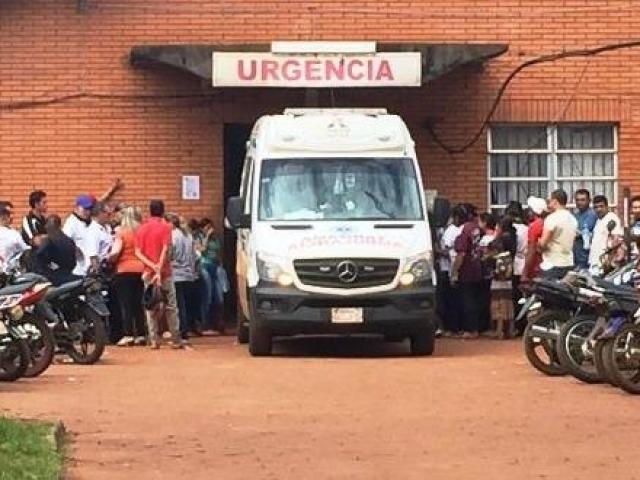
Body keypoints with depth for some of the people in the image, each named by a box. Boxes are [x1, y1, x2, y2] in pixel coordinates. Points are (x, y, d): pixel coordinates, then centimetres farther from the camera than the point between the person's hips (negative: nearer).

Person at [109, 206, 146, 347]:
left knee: (126, 304, -2)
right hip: (141, 270, 4)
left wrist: (109, 259, 4)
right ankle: (140, 334, 10)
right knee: (138, 304, 10)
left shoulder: (121, 232, -7)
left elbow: (115, 253, -15)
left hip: (125, 270, -4)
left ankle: (128, 335, -7)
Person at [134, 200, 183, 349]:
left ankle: (153, 340, 2)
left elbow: (138, 252, -3)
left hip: (148, 272, 3)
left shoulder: (142, 228, 6)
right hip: (164, 272, -3)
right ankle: (176, 340, 4)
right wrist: (159, 270, -18)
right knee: (171, 307, 4)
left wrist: (152, 266, -10)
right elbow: (165, 249, -15)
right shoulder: (165, 226, -5)